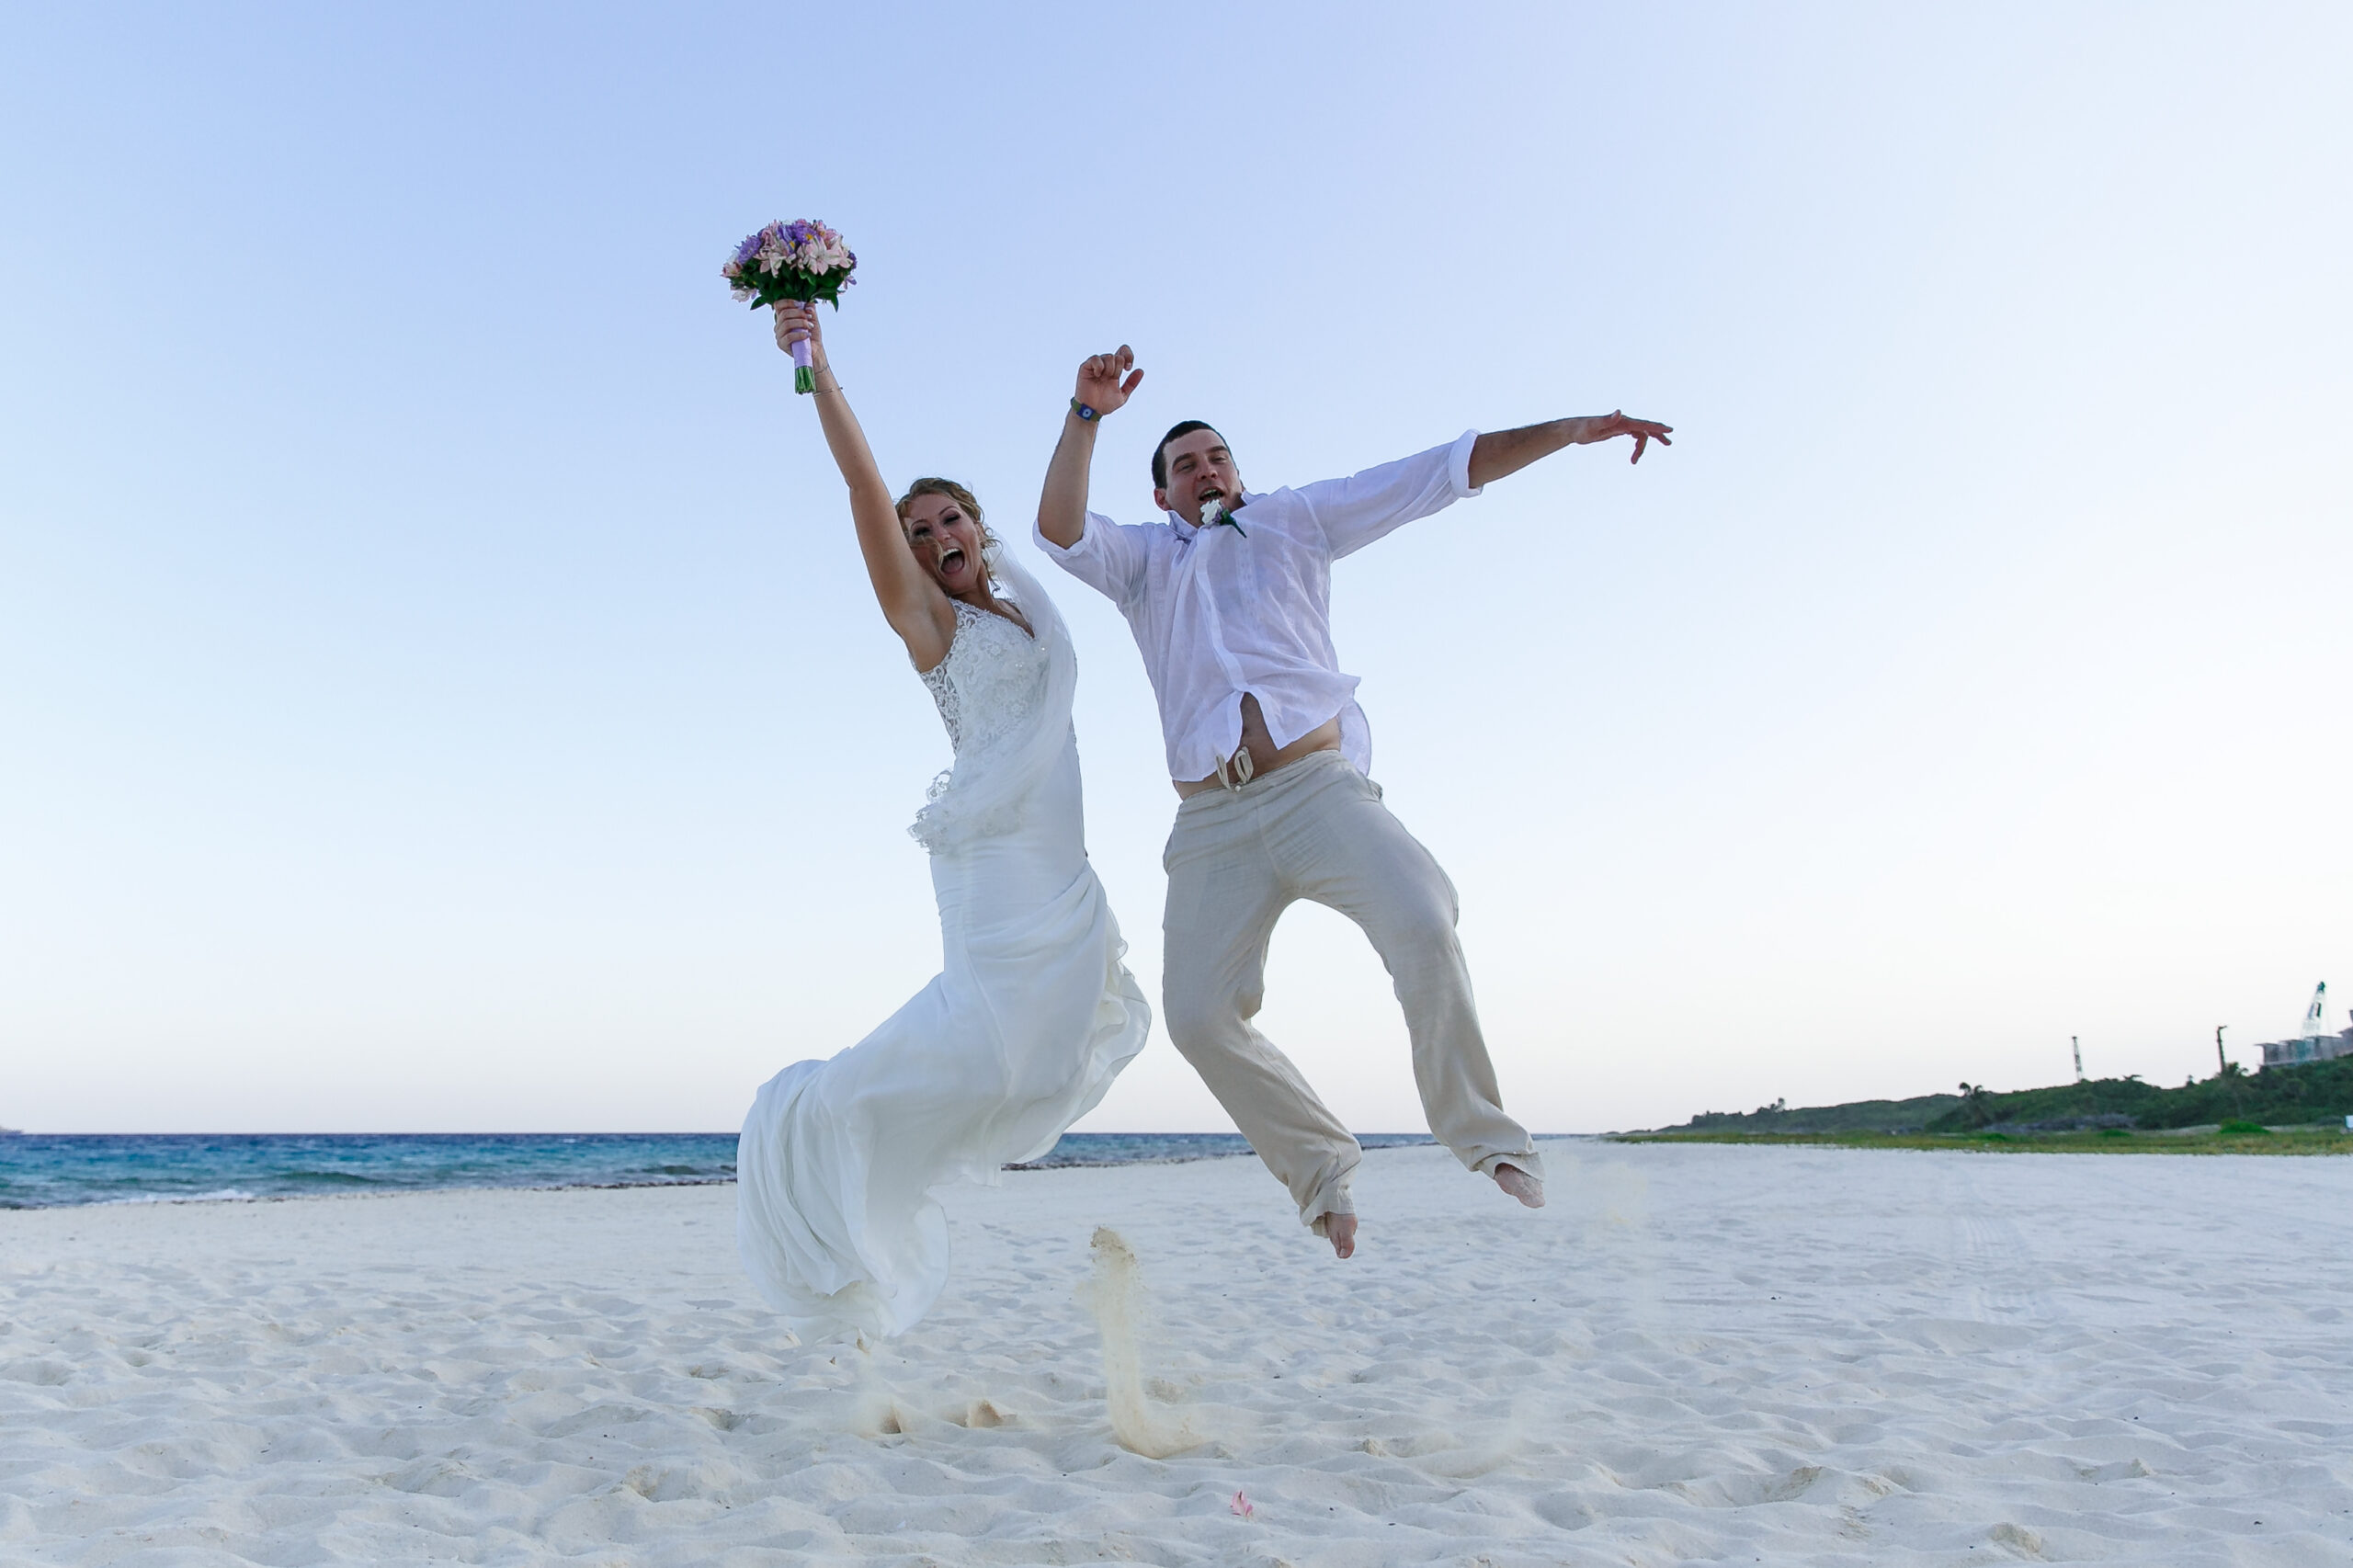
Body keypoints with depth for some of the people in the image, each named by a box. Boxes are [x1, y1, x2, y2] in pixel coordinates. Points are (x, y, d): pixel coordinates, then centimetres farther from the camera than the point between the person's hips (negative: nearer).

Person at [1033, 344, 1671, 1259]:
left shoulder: (1291, 521, 21)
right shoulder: (1141, 558, 21)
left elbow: (1443, 471, 17)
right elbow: (1059, 531, -1)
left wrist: (1567, 430, 12)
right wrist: (1087, 416, -13)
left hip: (1317, 786, -1)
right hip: (1212, 823, 2)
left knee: (1422, 921, -26)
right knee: (1197, 1014, -10)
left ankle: (1482, 1135, -10)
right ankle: (1320, 1170, 8)